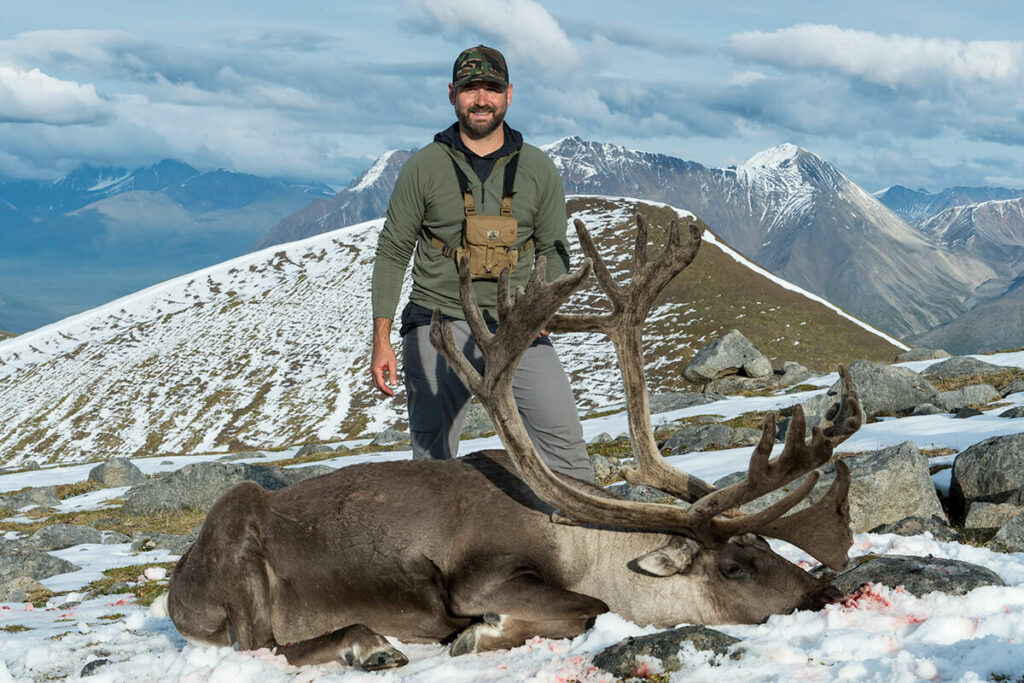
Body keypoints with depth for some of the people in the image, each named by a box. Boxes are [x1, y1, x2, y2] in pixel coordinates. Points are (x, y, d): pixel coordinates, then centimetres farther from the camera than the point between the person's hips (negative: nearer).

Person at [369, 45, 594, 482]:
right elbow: (392, 254, 4)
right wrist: (381, 342, -1)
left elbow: (554, 252, 12)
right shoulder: (424, 167, 1)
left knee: (562, 435, -12)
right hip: (438, 322, -1)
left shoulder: (539, 171, 5)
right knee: (432, 455, 0)